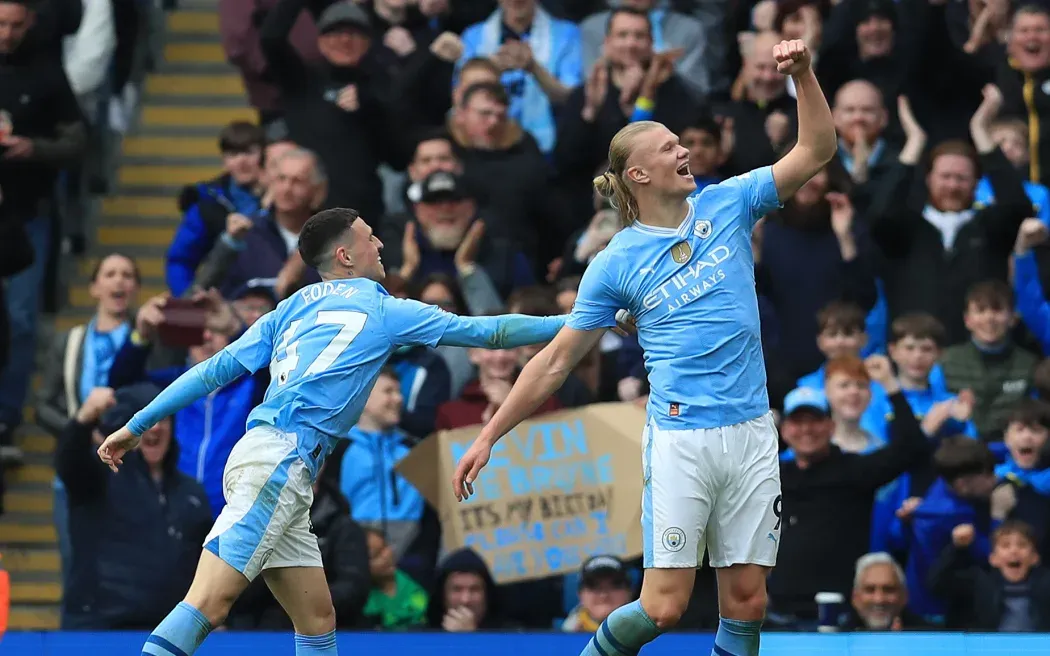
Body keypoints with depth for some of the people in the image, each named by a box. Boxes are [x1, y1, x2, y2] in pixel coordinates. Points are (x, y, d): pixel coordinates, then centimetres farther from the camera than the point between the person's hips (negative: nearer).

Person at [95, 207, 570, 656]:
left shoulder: (292, 310, 21)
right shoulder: (383, 310, 6)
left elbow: (217, 369, 17)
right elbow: (489, 332, 12)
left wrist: (137, 425, 21)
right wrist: (566, 324, 22)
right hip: (280, 458, -8)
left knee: (316, 617, 10)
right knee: (209, 605, -18)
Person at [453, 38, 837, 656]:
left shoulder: (726, 204, 7)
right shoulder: (617, 263, 0)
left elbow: (817, 151, 5)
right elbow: (556, 361, 6)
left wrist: (803, 75, -10)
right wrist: (489, 437, 4)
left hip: (751, 434, 3)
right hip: (680, 438, -3)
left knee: (747, 600, 1)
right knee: (665, 606, -8)